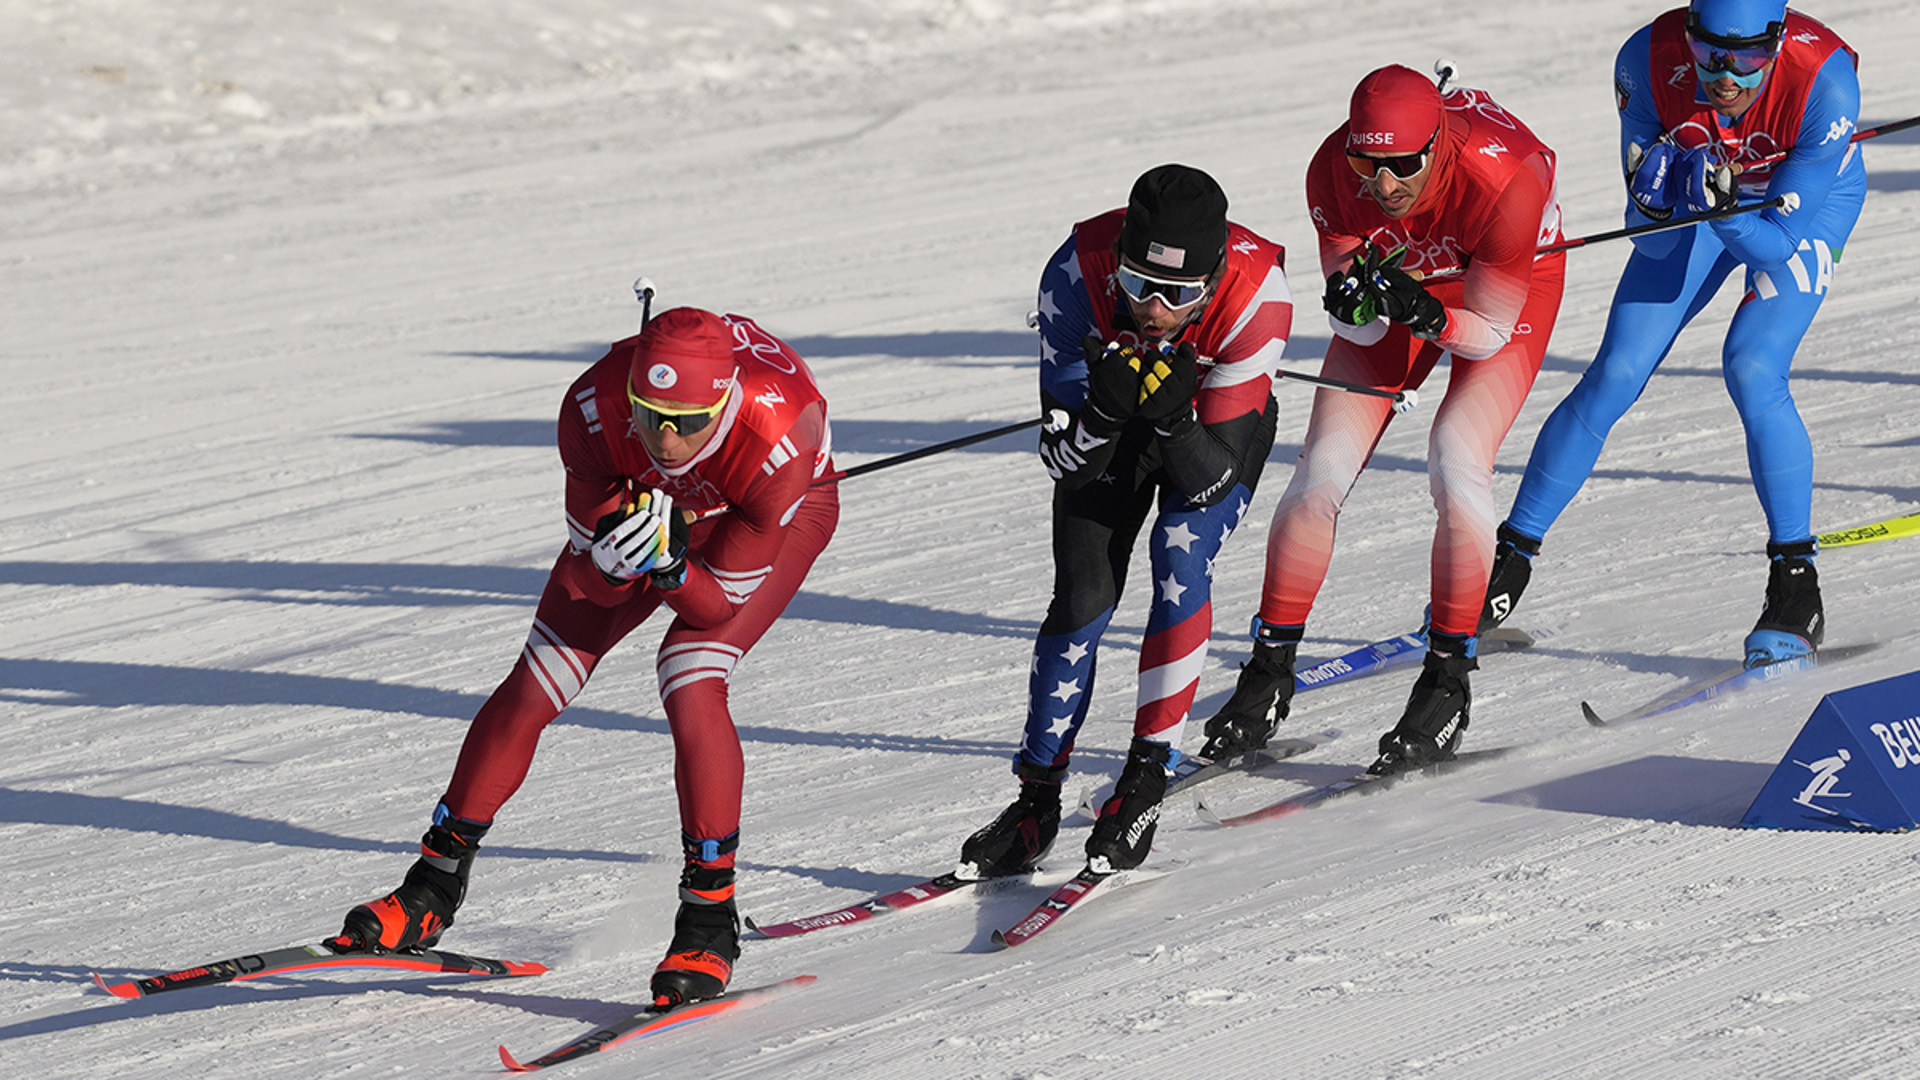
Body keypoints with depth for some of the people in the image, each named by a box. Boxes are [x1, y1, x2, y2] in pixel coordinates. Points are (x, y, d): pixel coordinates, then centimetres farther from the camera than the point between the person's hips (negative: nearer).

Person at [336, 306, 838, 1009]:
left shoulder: (774, 440, -42)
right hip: (642, 497, 3)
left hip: (786, 510, -3)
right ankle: (432, 895, 12)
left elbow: (719, 601, -30)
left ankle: (710, 923, -14)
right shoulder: (595, 408, -36)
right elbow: (592, 583, -24)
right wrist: (614, 559, -47)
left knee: (691, 683, -26)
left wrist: (668, 563, -49)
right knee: (535, 684, -4)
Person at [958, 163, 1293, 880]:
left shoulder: (1256, 295, -38)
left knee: (1180, 563, -24)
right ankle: (1037, 800, 3)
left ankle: (1148, 774, -11)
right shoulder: (1078, 275, -35)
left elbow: (1210, 480, -32)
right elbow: (1064, 464, -28)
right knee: (1082, 598, -11)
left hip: (1217, 425, -1)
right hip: (1106, 427, 1)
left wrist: (1175, 418, -51)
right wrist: (1103, 414, -49)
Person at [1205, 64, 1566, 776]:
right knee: (1320, 473, -7)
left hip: (1510, 285, -3)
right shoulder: (1333, 174, -29)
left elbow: (1490, 330, -26)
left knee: (1456, 461, -24)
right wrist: (1355, 304, -41)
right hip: (1402, 277, 3)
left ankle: (1449, 682, -11)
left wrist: (1426, 314, -45)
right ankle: (1269, 673, 7)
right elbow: (1358, 330, -19)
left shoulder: (1506, 176, -39)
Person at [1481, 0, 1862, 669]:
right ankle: (1511, 557, 11)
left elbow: (1778, 243, -32)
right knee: (1614, 376, -4)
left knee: (1752, 368, -24)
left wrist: (1723, 205, -50)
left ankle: (1797, 588, -13)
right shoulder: (1650, 60, -31)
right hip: (1693, 204, 3)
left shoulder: (1823, 80, -38)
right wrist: (1668, 180, -44)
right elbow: (1650, 234, -23)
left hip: (1806, 203, -3)